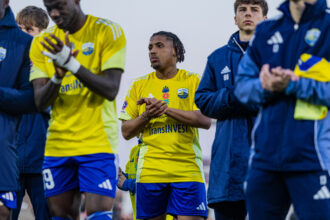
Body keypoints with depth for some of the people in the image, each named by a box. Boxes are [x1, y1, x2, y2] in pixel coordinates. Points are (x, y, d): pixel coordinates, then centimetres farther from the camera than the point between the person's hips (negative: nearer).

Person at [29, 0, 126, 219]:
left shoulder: (108, 32, -3)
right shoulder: (42, 43, 9)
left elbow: (111, 90, -12)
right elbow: (40, 102, 2)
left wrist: (72, 64, -23)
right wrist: (58, 76, -18)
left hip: (98, 142, -4)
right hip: (57, 144, 5)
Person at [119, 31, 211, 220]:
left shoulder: (193, 81, 6)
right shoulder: (140, 85, 13)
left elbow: (206, 121, -8)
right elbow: (126, 132, 11)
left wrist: (166, 108, -13)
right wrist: (146, 116, -9)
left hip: (188, 170, -2)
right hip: (150, 172, 2)